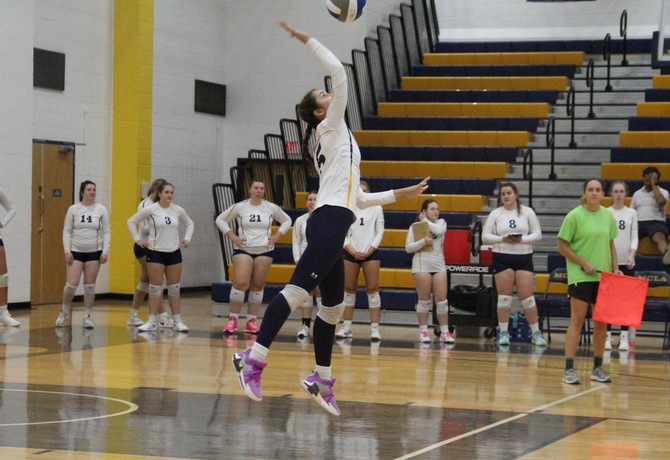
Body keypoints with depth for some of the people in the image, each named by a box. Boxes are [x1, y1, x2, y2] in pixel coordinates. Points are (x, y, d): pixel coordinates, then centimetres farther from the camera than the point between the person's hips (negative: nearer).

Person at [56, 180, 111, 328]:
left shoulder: (101, 210, 1)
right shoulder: (73, 209, 0)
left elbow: (106, 232, 3)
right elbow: (67, 231, 1)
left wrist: (105, 251, -6)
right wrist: (67, 251, -7)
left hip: (94, 252, 1)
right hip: (76, 251, -1)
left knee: (90, 285, 2)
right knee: (72, 284, -8)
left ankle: (87, 317, 11)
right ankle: (64, 312, 14)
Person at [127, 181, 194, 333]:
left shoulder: (178, 210, 3)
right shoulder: (151, 209, -7)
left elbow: (189, 223, 20)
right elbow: (131, 221, -1)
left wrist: (187, 238, 7)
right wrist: (137, 239, -6)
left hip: (174, 252, 3)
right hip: (155, 252, -3)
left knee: (175, 288, 5)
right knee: (155, 288, -2)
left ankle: (177, 321, 11)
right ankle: (152, 322, 3)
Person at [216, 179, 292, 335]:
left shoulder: (271, 208, 3)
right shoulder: (240, 207, 0)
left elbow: (287, 220, 15)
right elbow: (220, 219, 6)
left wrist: (276, 236, 3)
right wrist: (233, 237, -3)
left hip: (265, 250, 2)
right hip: (243, 249, -2)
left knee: (257, 286, 2)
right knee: (240, 283, -15)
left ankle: (251, 321, 10)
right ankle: (233, 319, -4)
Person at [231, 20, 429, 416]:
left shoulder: (337, 141, 27)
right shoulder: (331, 127, 4)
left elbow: (356, 198, 28)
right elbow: (339, 71, -7)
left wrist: (400, 194, 31)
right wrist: (307, 40, -2)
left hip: (332, 225, 10)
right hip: (330, 221, -10)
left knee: (334, 305, 10)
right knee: (298, 290, -18)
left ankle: (322, 380, 13)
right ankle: (253, 359, -24)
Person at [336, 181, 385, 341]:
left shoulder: (376, 208, 5)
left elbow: (380, 232, 2)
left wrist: (369, 251, -8)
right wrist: (351, 250, -10)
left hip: (370, 253, -1)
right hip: (350, 253, 1)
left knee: (372, 289, -6)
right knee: (349, 289, 3)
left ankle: (375, 328, -8)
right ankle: (346, 327, 7)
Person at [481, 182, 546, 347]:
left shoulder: (527, 212, 4)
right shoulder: (495, 214, 4)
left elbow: (537, 234, 3)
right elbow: (485, 236, 2)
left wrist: (522, 239, -14)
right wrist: (502, 239, -14)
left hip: (524, 258, 0)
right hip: (502, 258, 0)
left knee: (528, 298, -3)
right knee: (504, 297, 1)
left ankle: (536, 333, 6)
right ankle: (503, 333, 9)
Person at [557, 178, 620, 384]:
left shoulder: (608, 216, 8)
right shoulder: (574, 216, -6)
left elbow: (611, 244, 15)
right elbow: (562, 247, -6)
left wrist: (615, 268, 3)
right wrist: (584, 263, -12)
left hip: (604, 277, 5)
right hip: (580, 276, -5)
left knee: (601, 322, 8)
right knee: (577, 320, -8)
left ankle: (597, 368, 18)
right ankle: (569, 369, -7)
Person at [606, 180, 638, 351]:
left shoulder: (632, 213, 6)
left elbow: (634, 236, 2)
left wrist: (632, 255, -14)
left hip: (626, 262, 0)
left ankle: (625, 337, 0)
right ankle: (607, 335, 2)